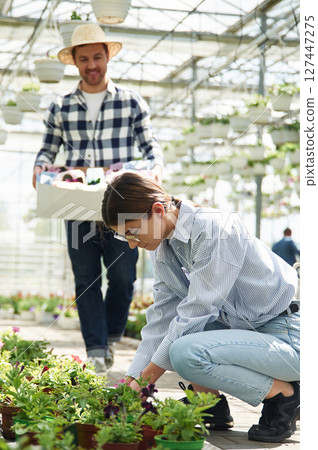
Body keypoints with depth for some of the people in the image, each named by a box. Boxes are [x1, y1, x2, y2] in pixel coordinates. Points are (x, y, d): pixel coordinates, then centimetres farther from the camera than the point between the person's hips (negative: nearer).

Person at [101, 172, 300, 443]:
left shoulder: (215, 229, -21)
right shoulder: (164, 247, 5)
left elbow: (196, 310, -22)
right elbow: (162, 318, 6)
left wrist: (145, 380, -18)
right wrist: (131, 380, -2)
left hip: (288, 337, -9)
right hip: (243, 328, 9)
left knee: (184, 353, -28)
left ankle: (285, 393, -8)